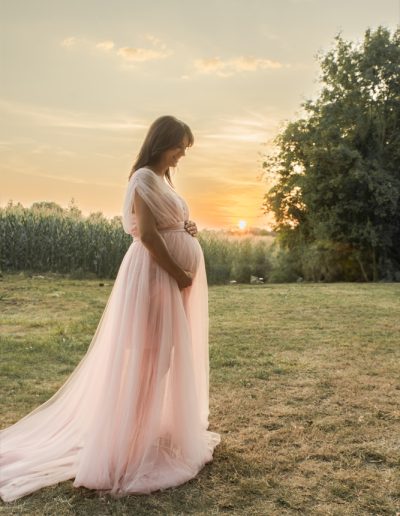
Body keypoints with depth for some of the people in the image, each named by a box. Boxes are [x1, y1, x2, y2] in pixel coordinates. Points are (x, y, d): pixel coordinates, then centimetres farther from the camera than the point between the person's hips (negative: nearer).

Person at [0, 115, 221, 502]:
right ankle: (135, 444, 7)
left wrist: (190, 229, 4)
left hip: (174, 274, 10)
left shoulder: (163, 180, 17)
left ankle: (157, 432, 30)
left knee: (168, 353, 15)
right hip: (156, 274, -10)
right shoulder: (144, 178, -12)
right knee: (148, 354, -5)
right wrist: (179, 274, -17)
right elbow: (147, 234, -22)